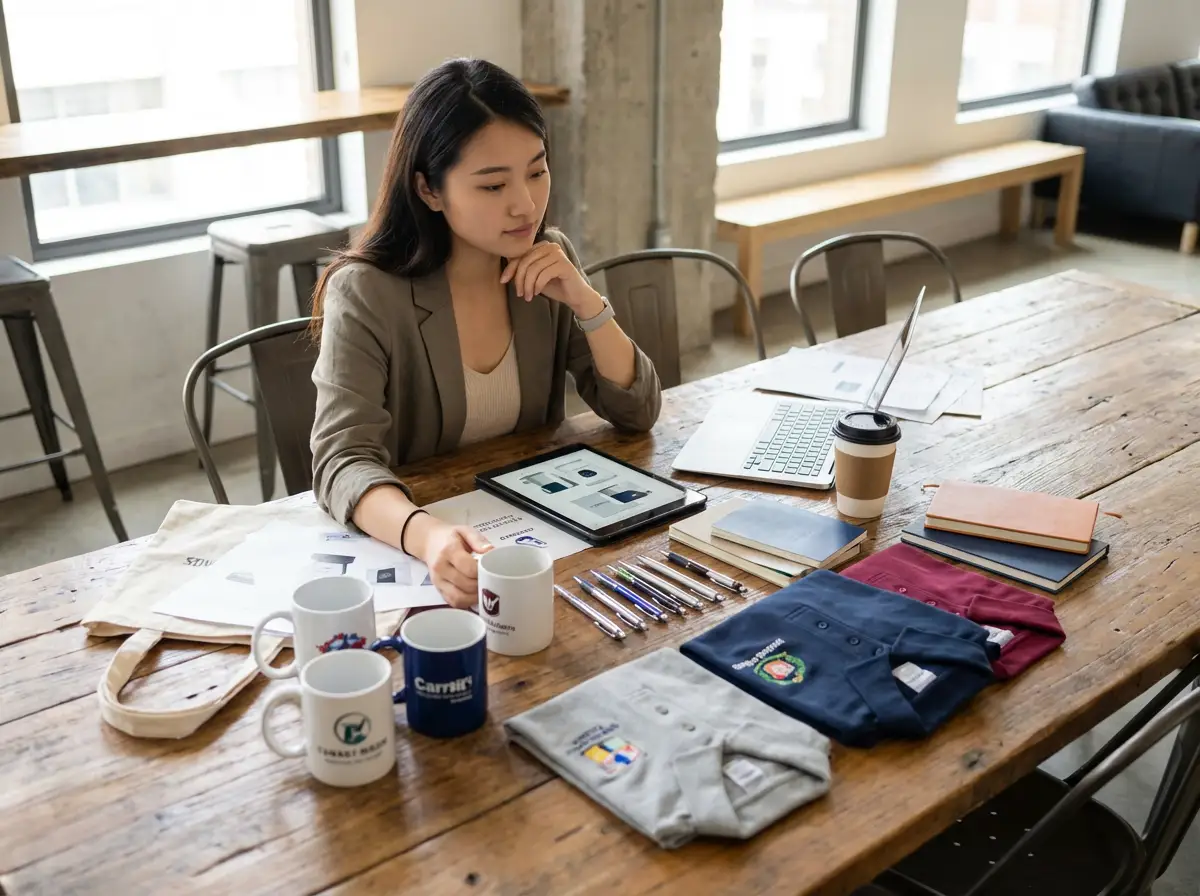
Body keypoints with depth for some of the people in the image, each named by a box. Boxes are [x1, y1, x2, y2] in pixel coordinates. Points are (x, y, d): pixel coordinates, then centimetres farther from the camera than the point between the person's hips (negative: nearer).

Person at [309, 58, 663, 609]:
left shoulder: (550, 262, -1)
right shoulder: (366, 294, -16)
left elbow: (635, 411, 0)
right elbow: (344, 461, -25)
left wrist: (585, 301, -15)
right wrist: (427, 536, -45)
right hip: (404, 550, -2)